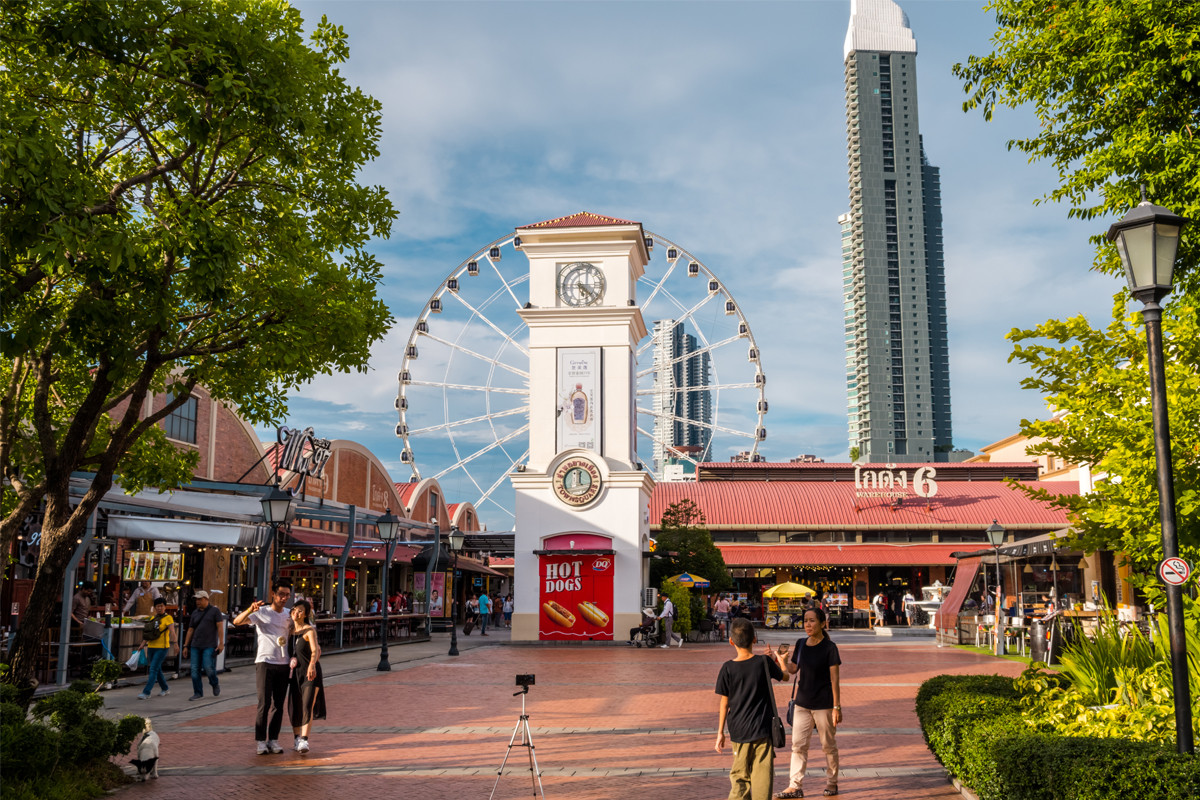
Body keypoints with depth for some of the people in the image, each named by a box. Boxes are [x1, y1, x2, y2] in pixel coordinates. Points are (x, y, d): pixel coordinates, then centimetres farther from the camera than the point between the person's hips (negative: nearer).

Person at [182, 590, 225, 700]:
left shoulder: (215, 611, 1)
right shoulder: (195, 613, 15)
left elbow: (220, 627, -5)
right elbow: (190, 630, 17)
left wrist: (221, 643, -13)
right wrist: (185, 646, 12)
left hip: (209, 646, -5)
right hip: (196, 646, 5)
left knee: (208, 667, -12)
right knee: (195, 670, 0)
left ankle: (215, 684, 16)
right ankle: (198, 693, 8)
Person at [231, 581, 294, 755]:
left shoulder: (288, 616, 14)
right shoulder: (261, 612, -1)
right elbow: (237, 621, -13)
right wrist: (250, 610, -30)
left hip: (283, 664, 5)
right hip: (265, 662, -5)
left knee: (278, 704, 5)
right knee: (264, 703, -7)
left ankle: (273, 740, 11)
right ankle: (261, 741, -1)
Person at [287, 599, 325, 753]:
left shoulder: (310, 630, -12)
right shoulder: (290, 630, 6)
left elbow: (315, 650, -26)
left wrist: (312, 665, -44)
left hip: (311, 673, -5)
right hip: (296, 672, 6)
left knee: (308, 706, -17)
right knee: (294, 708, 7)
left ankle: (304, 741, -21)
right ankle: (297, 739, 22)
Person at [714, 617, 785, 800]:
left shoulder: (727, 669, -7)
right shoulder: (764, 662, -8)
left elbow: (724, 703, -2)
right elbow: (782, 676, 13)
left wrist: (720, 732, 7)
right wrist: (772, 658, 29)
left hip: (738, 730, 1)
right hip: (763, 729, -1)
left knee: (739, 776, 15)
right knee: (762, 775, 1)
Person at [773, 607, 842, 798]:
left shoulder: (829, 647, -12)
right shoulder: (800, 644, 4)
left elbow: (834, 679, -12)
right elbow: (792, 669, 12)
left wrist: (837, 707, -14)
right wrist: (781, 658, -7)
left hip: (823, 704, -5)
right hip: (802, 703, 5)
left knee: (828, 745, 9)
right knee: (798, 745, 4)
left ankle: (831, 782, 25)